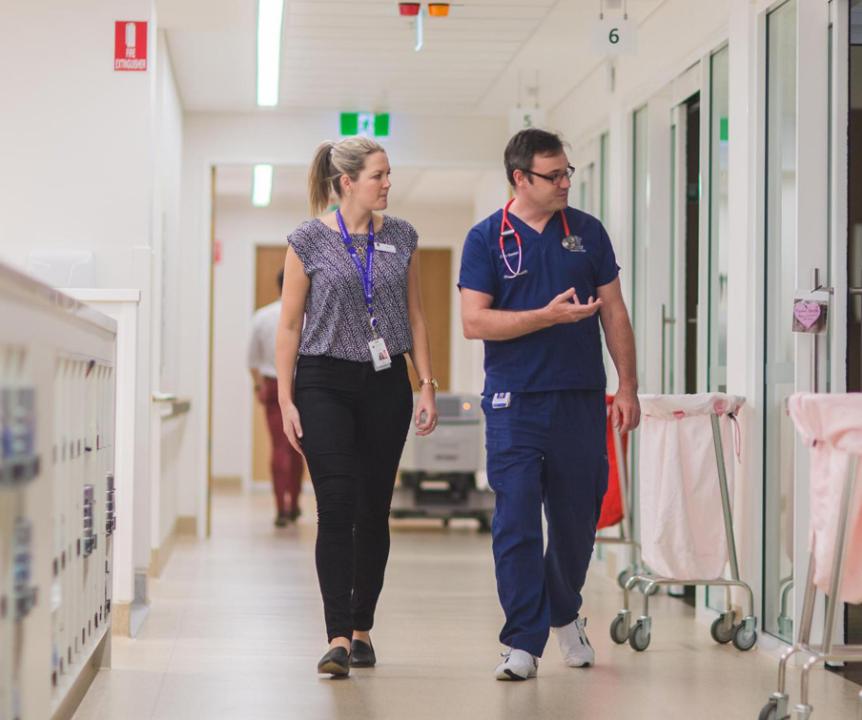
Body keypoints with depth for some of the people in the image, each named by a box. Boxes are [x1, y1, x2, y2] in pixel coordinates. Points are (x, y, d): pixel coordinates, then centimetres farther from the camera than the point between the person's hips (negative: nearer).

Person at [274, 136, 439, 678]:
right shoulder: (309, 240, -4)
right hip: (325, 384, -3)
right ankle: (338, 638, -14)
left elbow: (415, 315, 12)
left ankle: (362, 628, 20)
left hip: (386, 384, 4)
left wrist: (427, 384, 5)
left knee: (374, 510, 7)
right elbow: (290, 324, -1)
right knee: (337, 507, -12)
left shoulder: (401, 237, 7)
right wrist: (285, 400, -6)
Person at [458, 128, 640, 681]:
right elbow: (475, 321, -8)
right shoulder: (487, 238, 0)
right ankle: (524, 642, -1)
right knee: (516, 524, -7)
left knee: (577, 520, 11)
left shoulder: (588, 232, 8)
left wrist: (628, 388, 4)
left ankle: (564, 615, 35)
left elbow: (615, 314, 10)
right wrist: (550, 315, -16)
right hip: (515, 402, -3)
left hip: (581, 400, 3)